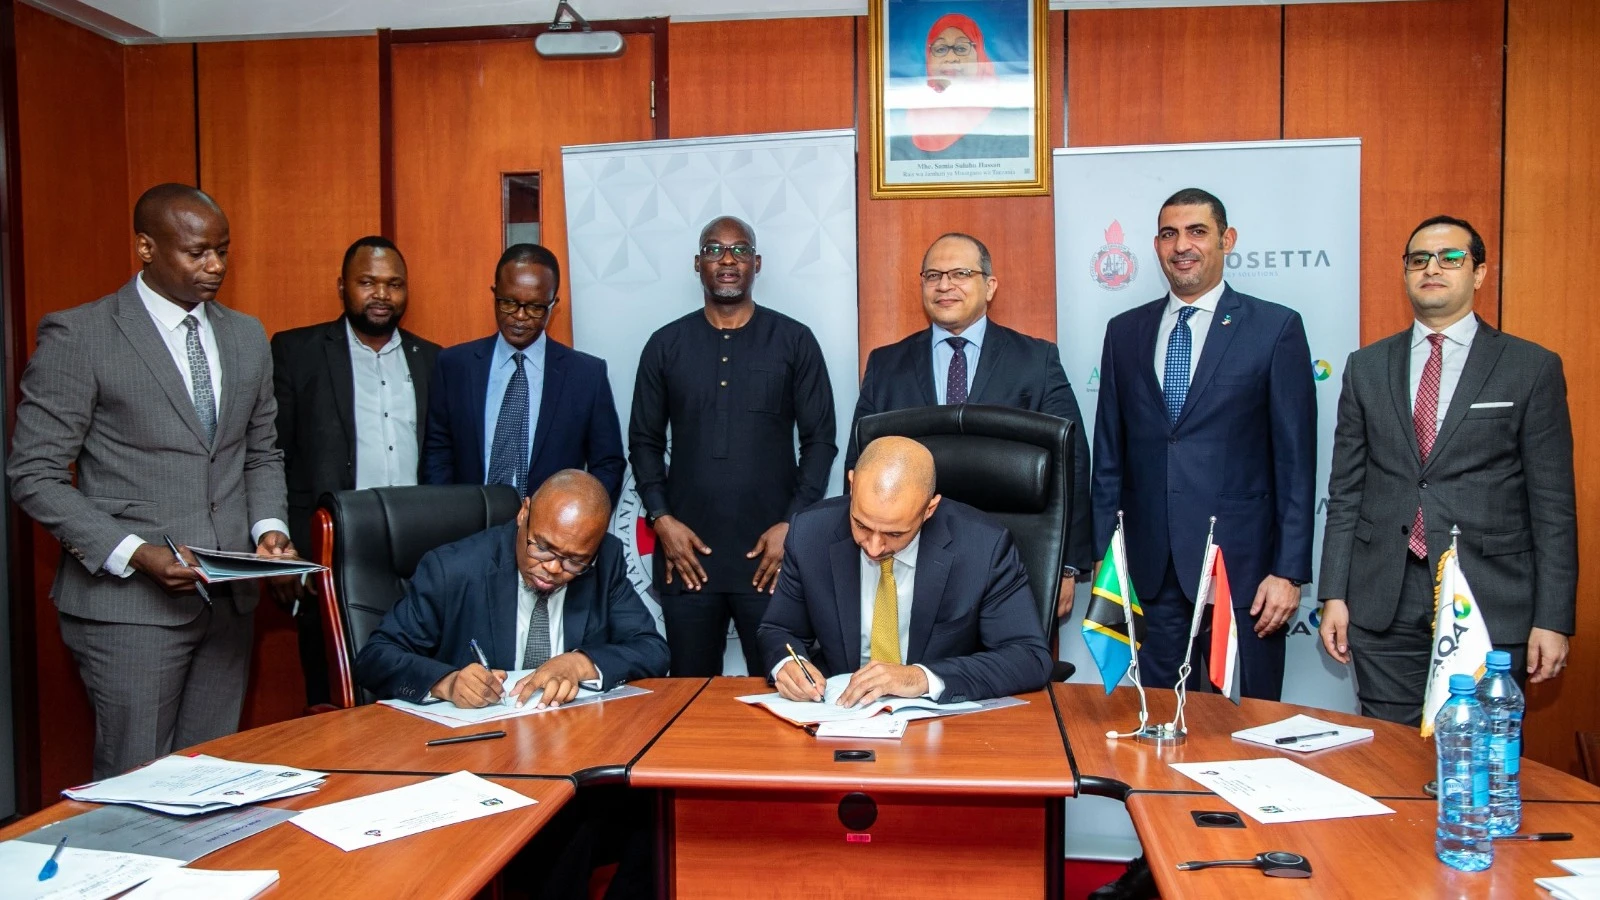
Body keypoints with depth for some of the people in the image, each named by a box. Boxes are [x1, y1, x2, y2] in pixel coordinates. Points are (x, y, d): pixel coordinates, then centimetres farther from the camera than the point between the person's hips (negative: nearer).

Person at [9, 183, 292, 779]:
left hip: (230, 598, 5)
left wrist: (268, 527, -1)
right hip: (130, 602, -5)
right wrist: (135, 553, -18)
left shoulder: (247, 337, 10)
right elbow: (34, 476, -8)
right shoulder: (77, 337, -7)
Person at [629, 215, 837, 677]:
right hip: (686, 552, 2)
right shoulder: (665, 345, 9)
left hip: (772, 552, -1)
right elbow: (644, 441, 11)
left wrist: (793, 523, -6)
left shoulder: (794, 341, 4)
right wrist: (660, 518, -2)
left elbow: (820, 440, 2)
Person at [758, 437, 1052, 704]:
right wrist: (787, 663, -19)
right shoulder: (811, 533, -9)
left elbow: (1032, 658, -14)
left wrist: (922, 677, -26)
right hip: (837, 709, 2)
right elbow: (779, 632, 5)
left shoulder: (984, 547, -15)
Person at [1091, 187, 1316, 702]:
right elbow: (1109, 454, 11)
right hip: (1150, 570, 3)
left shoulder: (1275, 328, 0)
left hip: (1240, 564, -3)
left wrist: (1289, 570, -8)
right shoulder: (1124, 332, 10)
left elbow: (1296, 460, -3)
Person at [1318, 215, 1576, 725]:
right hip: (1383, 608, 2)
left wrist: (1552, 619, -4)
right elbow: (1345, 491, 9)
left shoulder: (1531, 368, 3)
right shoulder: (1366, 367, 10)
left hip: (1491, 606, -2)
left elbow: (1553, 505, 1)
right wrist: (1334, 595, 3)